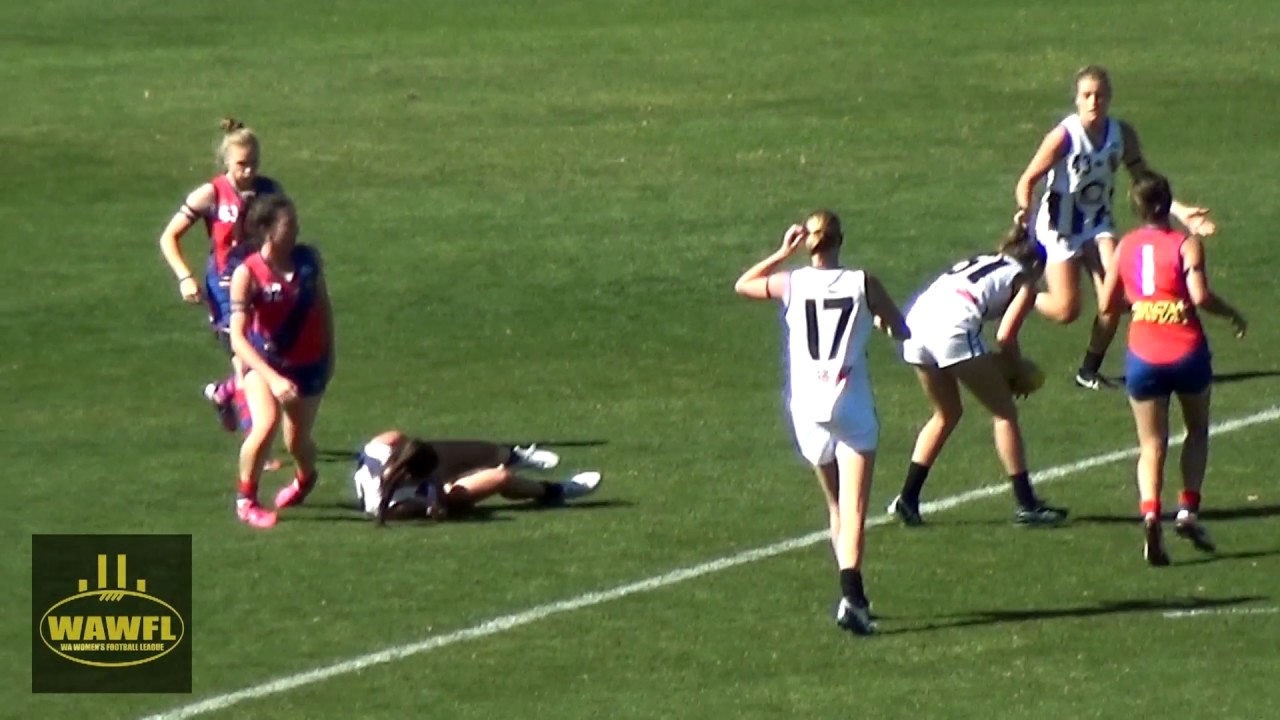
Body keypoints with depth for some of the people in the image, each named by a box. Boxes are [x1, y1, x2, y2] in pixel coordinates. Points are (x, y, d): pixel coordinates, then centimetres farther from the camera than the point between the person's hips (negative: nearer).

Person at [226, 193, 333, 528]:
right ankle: (246, 499, -4)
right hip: (264, 362, -3)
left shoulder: (308, 259, -11)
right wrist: (272, 378, -38)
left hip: (308, 363, 3)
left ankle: (306, 477, 48)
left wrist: (329, 355, 12)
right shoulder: (247, 274, -24)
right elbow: (237, 338, -28)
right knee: (266, 424, -27)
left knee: (298, 441, 10)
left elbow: (323, 306, 7)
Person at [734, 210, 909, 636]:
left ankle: (853, 595, 18)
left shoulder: (791, 285, 0)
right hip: (852, 406, -2)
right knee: (853, 508, -9)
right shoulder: (863, 284, -4)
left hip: (808, 408, 2)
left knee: (836, 505, 18)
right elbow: (899, 330, 6)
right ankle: (851, 594, -26)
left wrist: (782, 253, 20)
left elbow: (742, 285, 18)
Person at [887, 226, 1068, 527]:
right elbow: (1005, 336, -1)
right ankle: (1026, 505, 5)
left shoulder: (978, 263, 33)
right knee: (1004, 412, 7)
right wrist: (1019, 373, 17)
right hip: (953, 325, -7)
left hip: (916, 319, 7)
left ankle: (907, 500, 22)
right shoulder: (1024, 279, 15)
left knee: (947, 414, 25)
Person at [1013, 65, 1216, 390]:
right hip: (1060, 226, -4)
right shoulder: (1064, 137, -23)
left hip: (1098, 224, 4)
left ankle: (1090, 369, 4)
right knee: (1066, 310, -8)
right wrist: (1024, 210, -40)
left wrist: (1179, 211, -8)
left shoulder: (1122, 134, -9)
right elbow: (1028, 180, -19)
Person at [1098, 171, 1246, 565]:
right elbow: (1200, 296, -17)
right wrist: (1233, 314, -1)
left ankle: (1150, 514, -17)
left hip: (1143, 356, 2)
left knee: (1151, 444, 7)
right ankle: (1188, 510, 6)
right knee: (1197, 430, 20)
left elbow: (1108, 303, 9)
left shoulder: (1126, 247, 6)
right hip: (1187, 352, -2)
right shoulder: (1186, 244, -6)